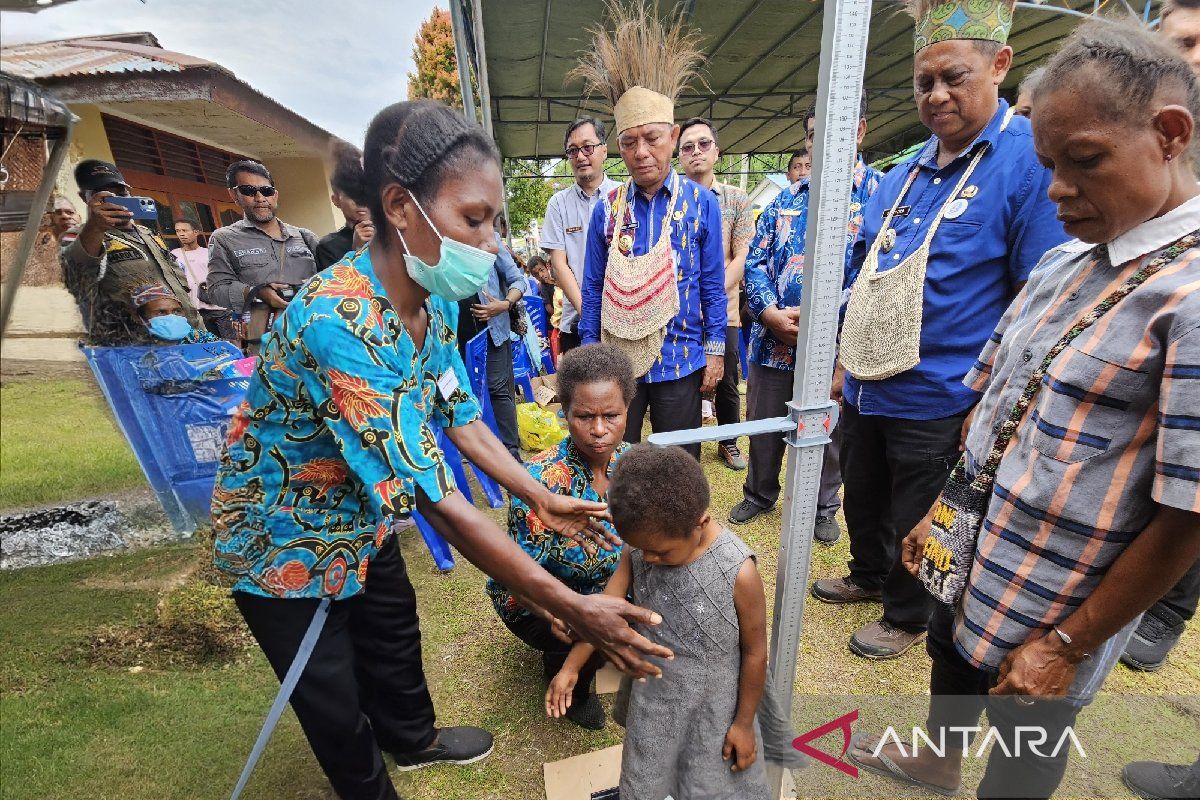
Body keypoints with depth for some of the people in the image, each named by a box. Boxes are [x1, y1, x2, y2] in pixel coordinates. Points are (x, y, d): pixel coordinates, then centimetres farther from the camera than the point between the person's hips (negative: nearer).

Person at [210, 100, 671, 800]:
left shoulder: (436, 299, -13)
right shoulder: (340, 322, -40)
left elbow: (459, 415, -3)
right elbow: (438, 500, -39)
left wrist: (542, 500, -6)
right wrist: (571, 609, -34)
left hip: (362, 519, 7)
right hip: (285, 542, -7)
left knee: (396, 638, 28)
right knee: (336, 705, 16)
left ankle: (413, 739, 57)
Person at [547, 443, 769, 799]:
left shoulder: (738, 573, -29)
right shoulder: (639, 547, -17)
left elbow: (754, 653, -16)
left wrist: (744, 723, -5)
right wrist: (570, 669, -7)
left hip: (712, 706, -4)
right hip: (650, 695, 4)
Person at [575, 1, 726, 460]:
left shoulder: (702, 203, -1)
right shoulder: (607, 208, 1)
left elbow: (713, 285, 1)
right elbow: (593, 288, 5)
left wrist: (715, 349, -2)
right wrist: (588, 352, 3)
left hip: (680, 363, -1)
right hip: (616, 361, 1)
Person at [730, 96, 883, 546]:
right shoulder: (788, 198, 10)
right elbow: (756, 260, 6)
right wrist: (769, 313, -12)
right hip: (773, 340, 4)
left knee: (828, 436, 15)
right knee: (762, 428, 16)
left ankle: (824, 507, 37)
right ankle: (759, 495, 39)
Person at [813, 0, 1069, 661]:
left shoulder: (1032, 161, -13)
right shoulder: (902, 176, 7)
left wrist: (991, 404, -16)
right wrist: (849, 360, 11)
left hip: (938, 402, -6)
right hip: (866, 390, 6)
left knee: (916, 524, 14)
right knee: (861, 500, 24)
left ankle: (906, 615, 40)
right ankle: (868, 577, 50)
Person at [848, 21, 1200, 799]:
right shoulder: (1062, 263, 1)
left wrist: (1068, 643, -15)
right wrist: (941, 509, 10)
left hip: (1049, 600, -7)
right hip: (970, 557, 8)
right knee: (952, 660, 30)